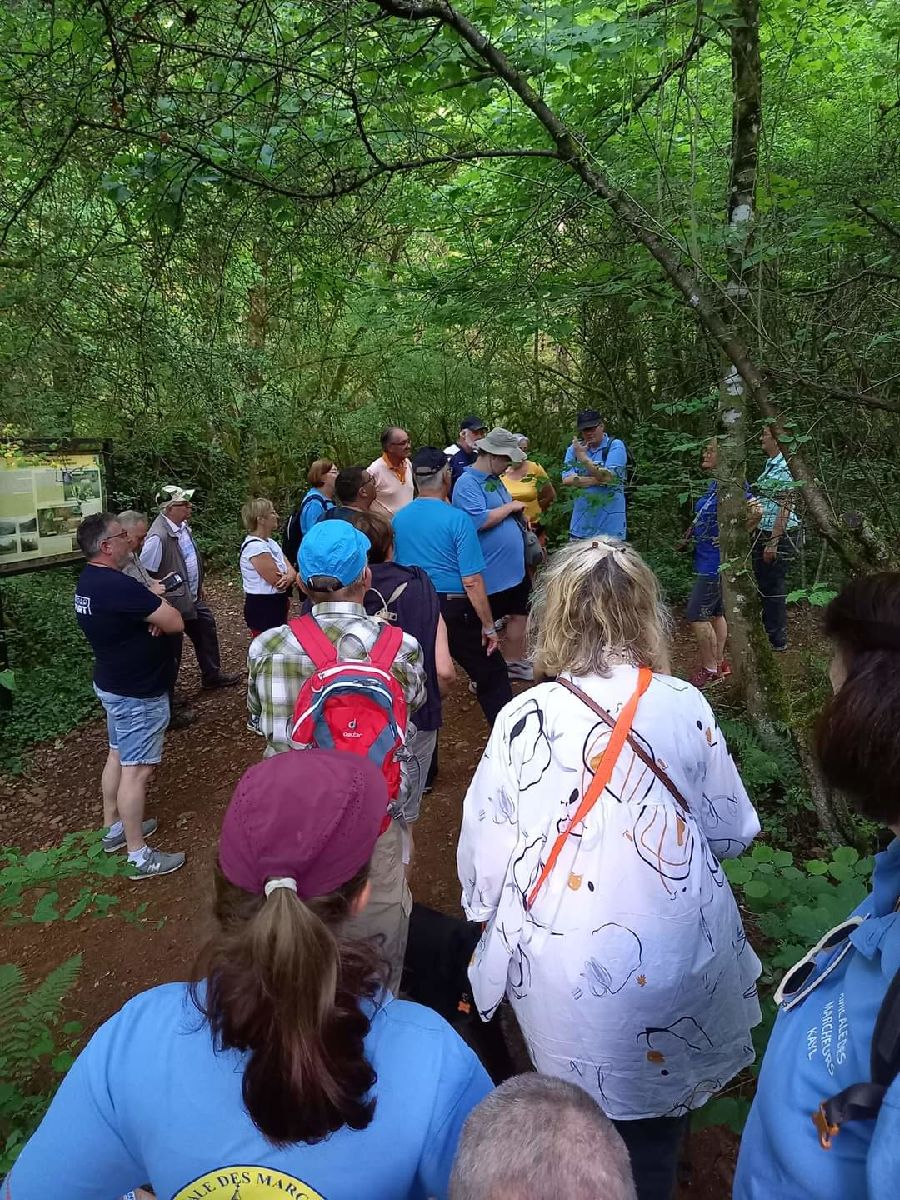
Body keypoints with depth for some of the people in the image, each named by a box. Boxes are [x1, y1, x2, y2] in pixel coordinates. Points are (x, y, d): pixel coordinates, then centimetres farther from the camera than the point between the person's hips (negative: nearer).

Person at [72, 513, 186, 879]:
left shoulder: (89, 581, 3)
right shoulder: (118, 586, -29)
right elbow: (176, 622, -28)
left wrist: (152, 610, -15)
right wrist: (158, 608, -7)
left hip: (114, 683, 10)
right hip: (138, 693, -10)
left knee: (118, 756, 22)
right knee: (136, 769, -2)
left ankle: (113, 828, 38)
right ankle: (139, 857, 8)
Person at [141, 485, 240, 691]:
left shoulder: (183, 526, -1)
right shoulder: (158, 537, -28)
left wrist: (198, 587, 20)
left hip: (192, 598, 8)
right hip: (173, 604, -8)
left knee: (206, 629, 22)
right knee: (172, 649, 8)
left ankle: (212, 675, 42)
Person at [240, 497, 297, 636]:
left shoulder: (270, 542, 11)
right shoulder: (255, 546, -20)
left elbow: (290, 570, 4)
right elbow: (278, 583, -21)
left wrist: (290, 577, -20)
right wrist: (291, 577, -1)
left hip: (276, 606, 10)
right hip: (262, 609, -10)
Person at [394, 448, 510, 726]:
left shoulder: (398, 520, 0)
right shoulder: (457, 519, -15)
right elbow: (472, 581, -17)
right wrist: (488, 626, -10)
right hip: (455, 610, -5)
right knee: (492, 676, 10)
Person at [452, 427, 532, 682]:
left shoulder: (494, 479, 12)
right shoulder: (468, 483, -17)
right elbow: (479, 520, -30)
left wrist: (518, 515, 5)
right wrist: (510, 507, -17)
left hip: (514, 567, 9)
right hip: (490, 573, -9)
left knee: (518, 615, 19)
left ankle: (513, 662, 37)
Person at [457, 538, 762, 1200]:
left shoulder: (523, 716, -14)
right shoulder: (684, 705, -11)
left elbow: (481, 852, -8)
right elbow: (732, 831, 1)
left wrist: (494, 915, 12)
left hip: (563, 967, -1)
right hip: (671, 959, 1)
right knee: (654, 1134, 27)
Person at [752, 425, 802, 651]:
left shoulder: (785, 467, -15)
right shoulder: (770, 464, 12)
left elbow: (785, 507, -18)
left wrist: (773, 542, -20)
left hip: (781, 535, -9)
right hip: (762, 533, 9)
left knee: (773, 588, -1)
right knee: (763, 586, 14)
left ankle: (778, 641, 11)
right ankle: (767, 634, 26)